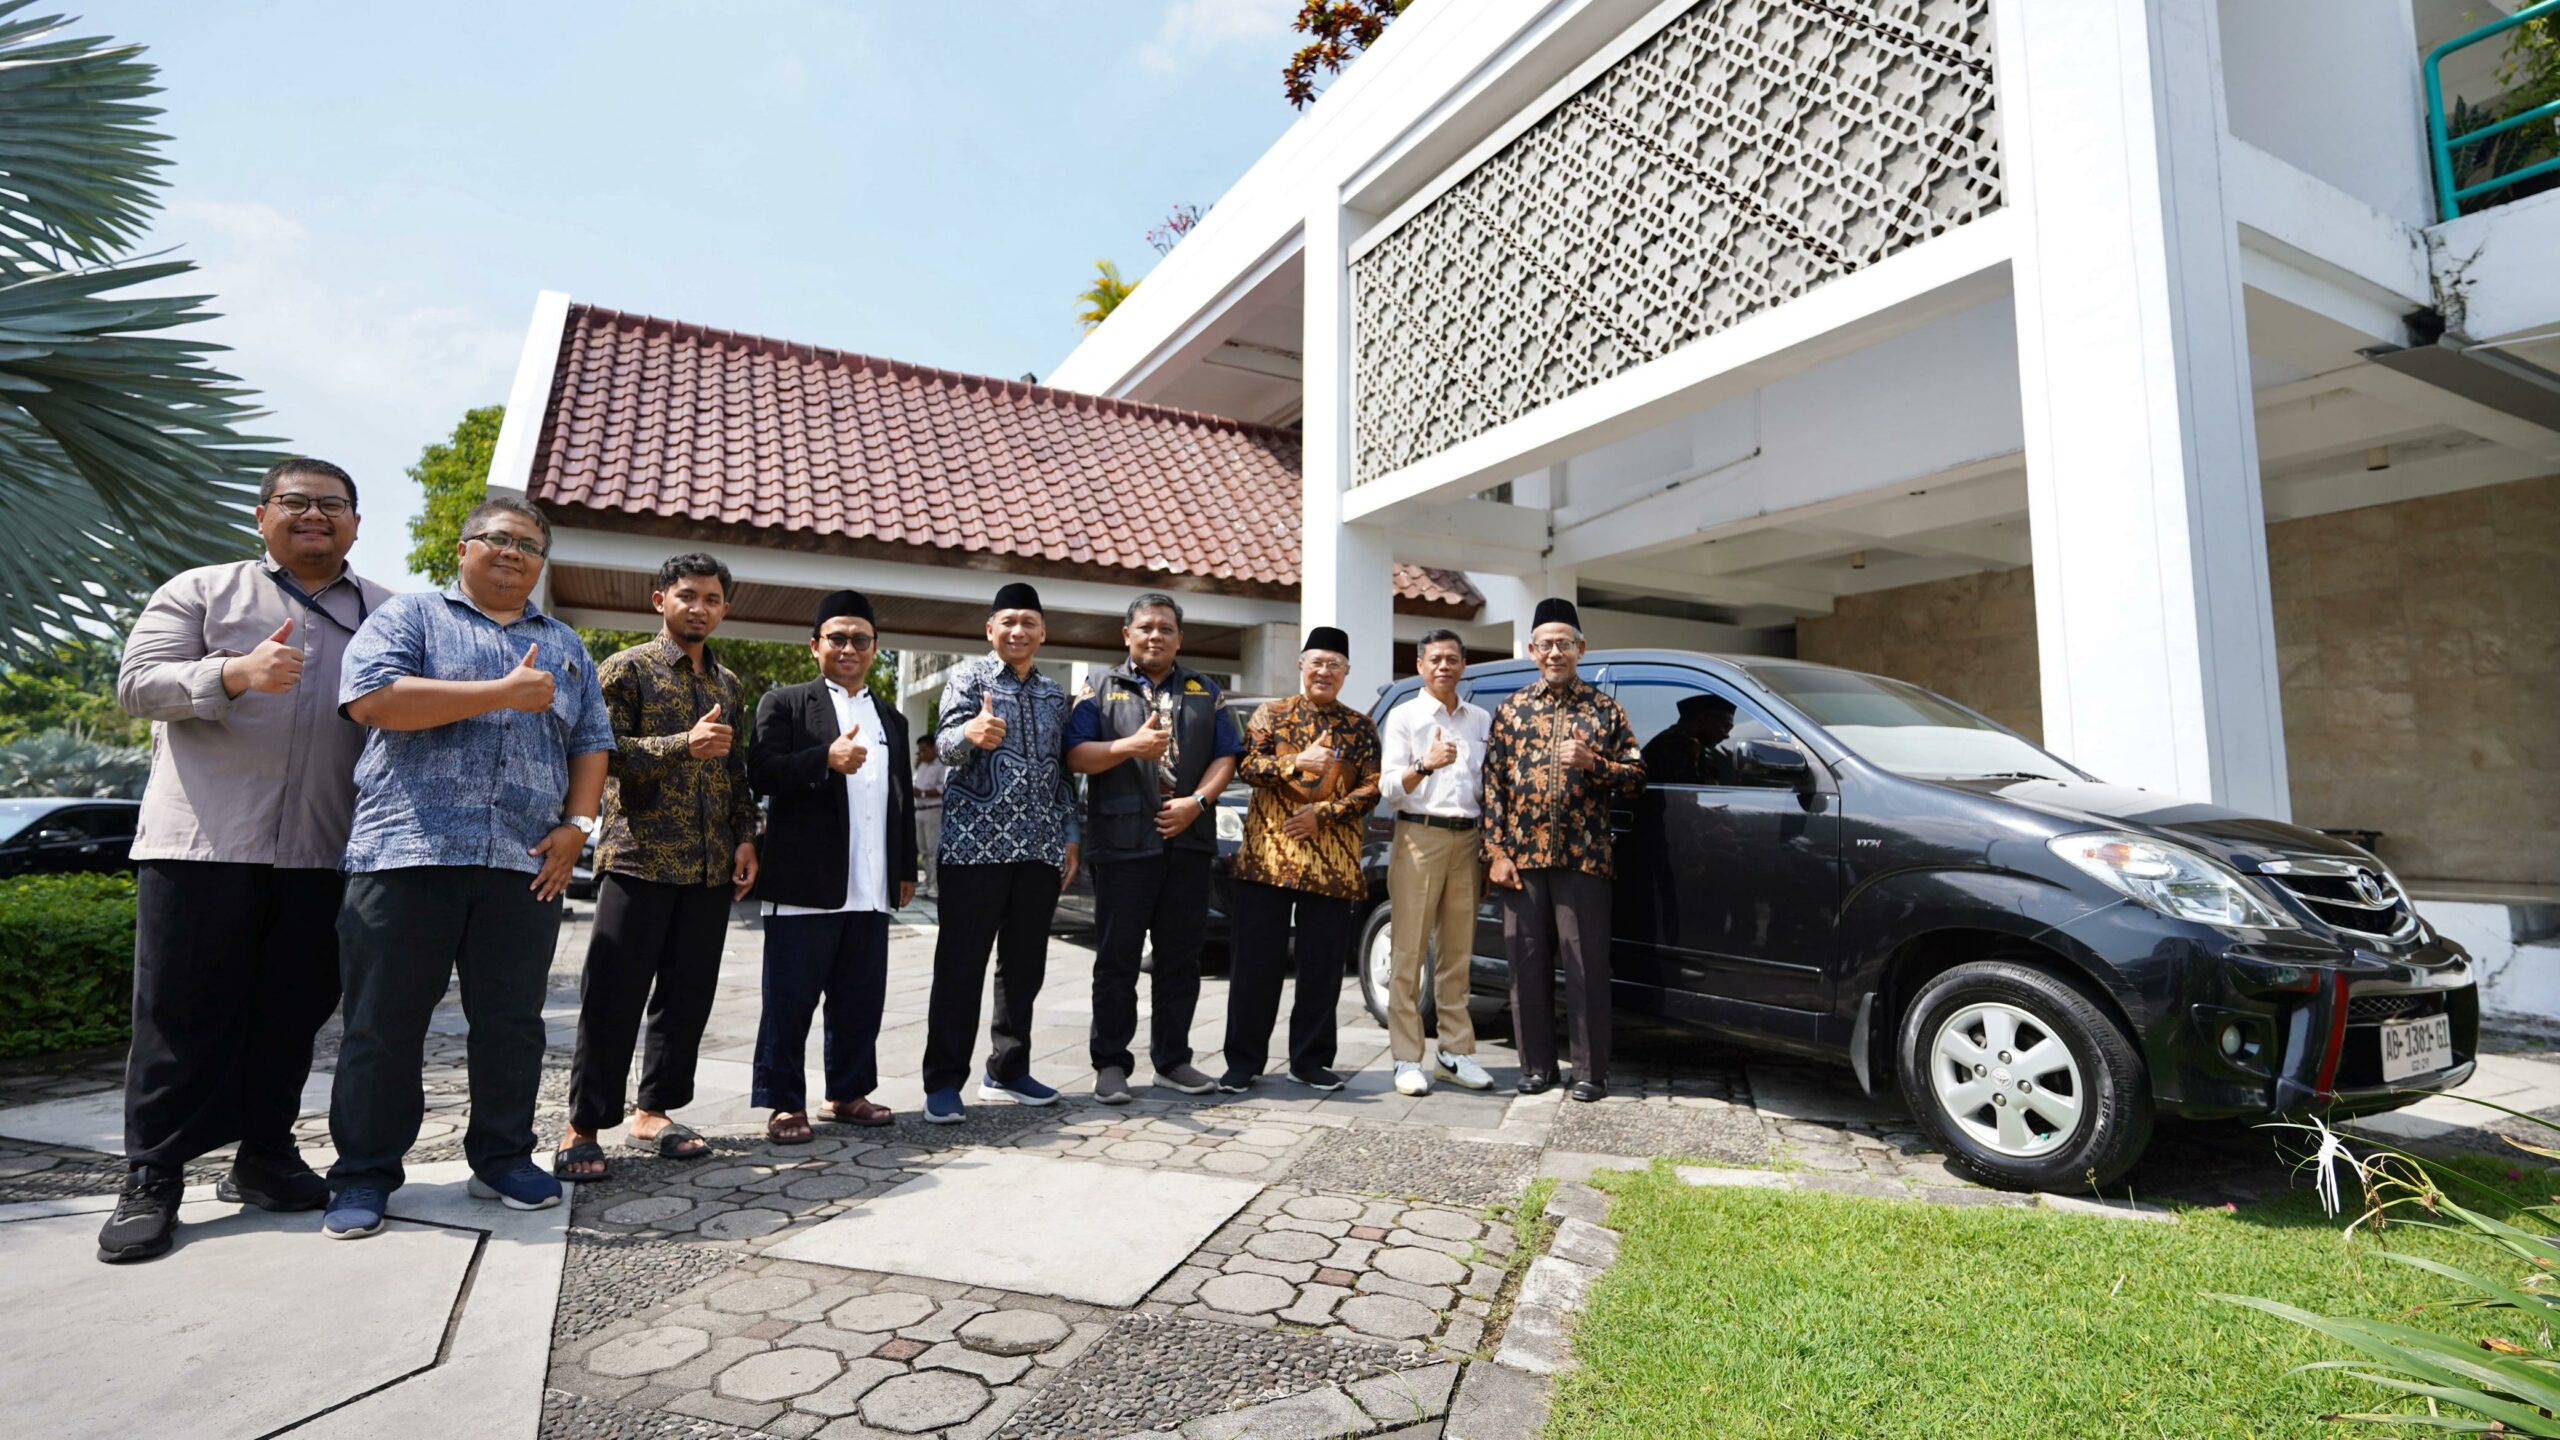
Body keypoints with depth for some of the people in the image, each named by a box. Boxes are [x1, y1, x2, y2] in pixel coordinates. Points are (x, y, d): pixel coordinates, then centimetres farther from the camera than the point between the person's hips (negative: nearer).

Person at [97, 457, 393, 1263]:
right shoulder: (201, 592, 8)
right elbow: (136, 683, -2)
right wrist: (235, 673, -21)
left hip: (323, 854, 2)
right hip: (203, 841, -2)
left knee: (291, 1015, 8)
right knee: (182, 1015, 3)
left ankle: (263, 1158, 21)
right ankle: (151, 1180, 13)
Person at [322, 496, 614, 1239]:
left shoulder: (564, 645, 19)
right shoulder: (410, 614, 7)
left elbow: (591, 742, 16)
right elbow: (372, 697, -11)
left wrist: (578, 824, 2)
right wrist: (506, 692, -12)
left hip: (526, 865, 3)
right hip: (409, 851, -3)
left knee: (513, 1022, 8)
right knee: (385, 1022, 4)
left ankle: (502, 1159, 21)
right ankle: (364, 1174, 18)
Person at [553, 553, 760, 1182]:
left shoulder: (730, 684, 17)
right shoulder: (627, 669, 0)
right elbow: (605, 751, -10)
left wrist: (745, 837, 9)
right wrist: (684, 744, -23)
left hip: (711, 867, 5)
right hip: (640, 858, -5)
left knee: (688, 996, 8)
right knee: (613, 997, -2)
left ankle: (654, 1112, 20)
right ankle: (583, 1127, 9)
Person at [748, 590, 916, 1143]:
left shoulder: (891, 719, 20)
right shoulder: (784, 703, 4)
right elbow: (762, 771, -10)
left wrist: (906, 870, 17)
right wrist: (826, 759, -23)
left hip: (871, 889, 5)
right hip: (805, 884, -5)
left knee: (861, 999, 11)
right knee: (790, 999, 2)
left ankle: (849, 1092, 24)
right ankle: (784, 1103, 13)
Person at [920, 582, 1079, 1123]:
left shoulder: (1053, 693, 16)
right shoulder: (969, 675, 0)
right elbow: (946, 745, -15)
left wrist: (1068, 837, 14)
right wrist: (971, 733, -38)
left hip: (1040, 850, 5)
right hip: (975, 845, -5)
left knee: (1025, 967, 10)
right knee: (961, 967, -2)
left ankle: (1007, 1071, 22)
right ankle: (944, 1082, 7)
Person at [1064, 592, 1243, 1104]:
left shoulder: (1204, 691, 15)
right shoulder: (1103, 688, 7)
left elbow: (1226, 756, 9)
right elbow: (1075, 755, -4)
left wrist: (1196, 801, -8)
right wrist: (1132, 745, -18)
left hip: (1189, 842, 3)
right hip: (1123, 843, -3)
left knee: (1181, 956, 9)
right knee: (1117, 959, 1)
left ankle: (1172, 1060, 20)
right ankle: (1111, 1063, 12)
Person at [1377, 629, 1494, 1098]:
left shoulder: (1481, 719, 16)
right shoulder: (1404, 716, 4)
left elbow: (1491, 784, 19)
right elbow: (1388, 789, -4)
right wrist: (1426, 765, -22)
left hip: (1468, 839, 4)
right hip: (1420, 836, -4)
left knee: (1457, 953, 8)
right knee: (1410, 952, -4)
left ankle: (1455, 1051, 15)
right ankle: (1407, 1059, 0)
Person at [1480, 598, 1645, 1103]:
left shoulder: (1604, 710, 6)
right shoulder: (1511, 710, 10)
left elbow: (1636, 778, 5)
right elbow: (1493, 784, 6)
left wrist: (1592, 762, -14)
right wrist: (1496, 852, -1)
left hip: (1583, 858, -2)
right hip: (1521, 858, 2)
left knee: (1587, 966, 1)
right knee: (1528, 966, 7)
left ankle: (1591, 1072, 12)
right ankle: (1536, 1065, 20)